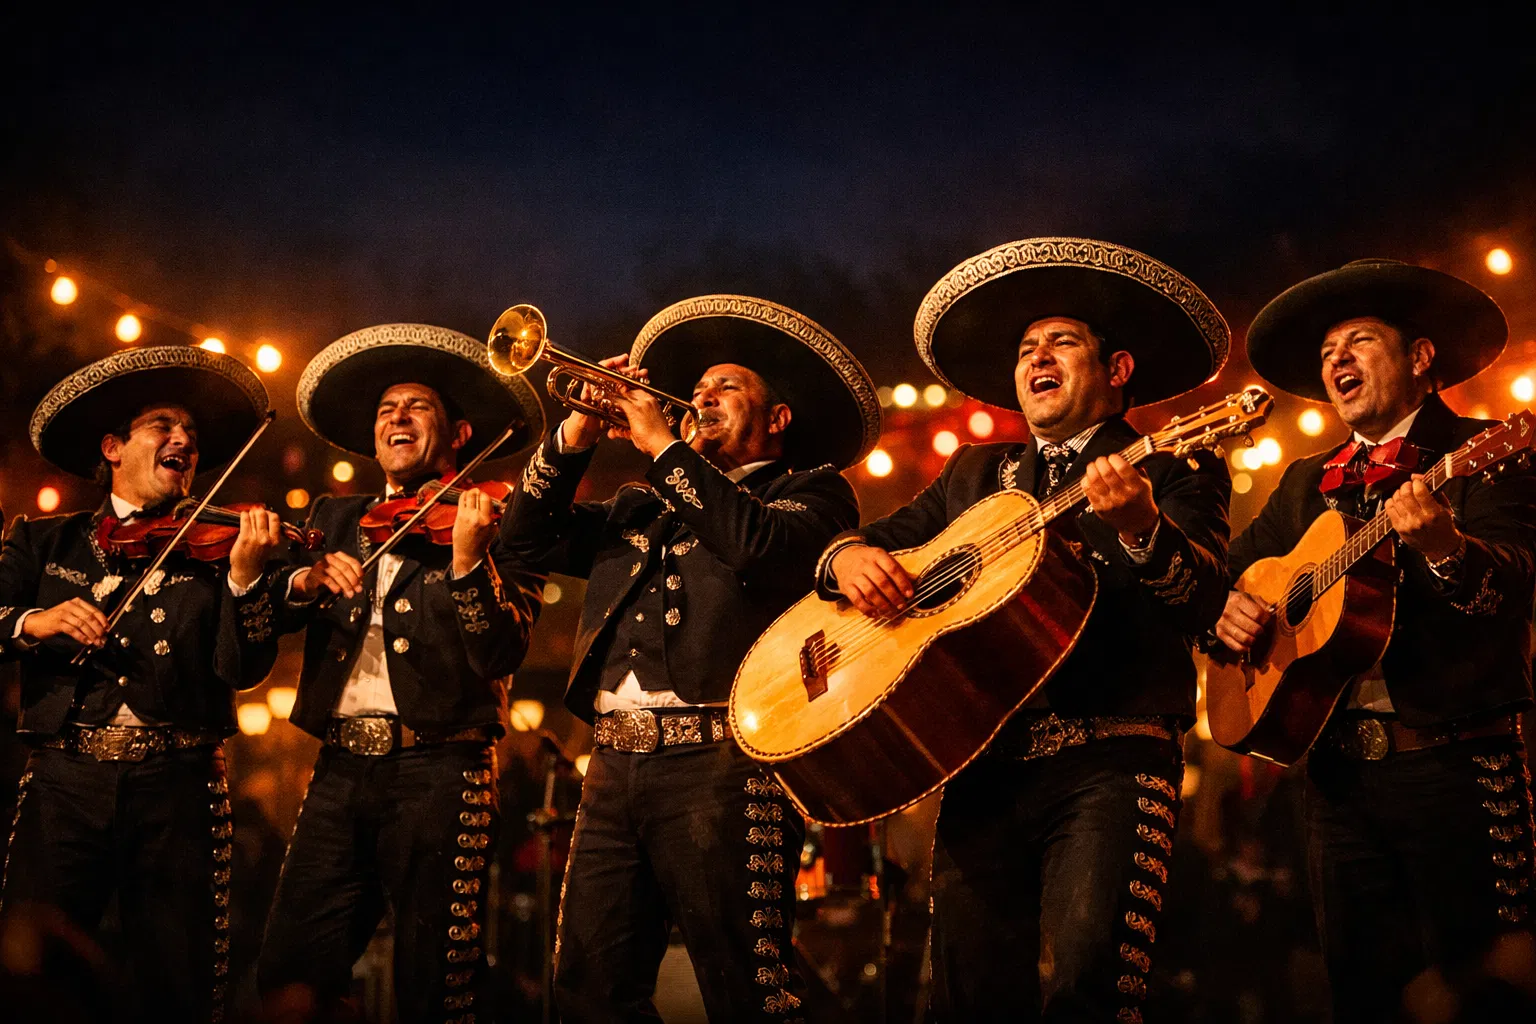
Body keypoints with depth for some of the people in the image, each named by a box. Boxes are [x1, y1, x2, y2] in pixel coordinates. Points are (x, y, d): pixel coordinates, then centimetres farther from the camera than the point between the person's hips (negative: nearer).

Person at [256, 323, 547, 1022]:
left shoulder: (497, 527, 2)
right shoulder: (332, 519, 17)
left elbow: (502, 654, -10)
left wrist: (467, 560, -24)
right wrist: (305, 583, -13)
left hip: (438, 773, -4)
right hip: (340, 771, 4)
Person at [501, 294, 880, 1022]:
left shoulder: (812, 491, 8)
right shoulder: (640, 506, 25)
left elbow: (759, 545, -14)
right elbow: (529, 537, 19)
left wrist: (662, 445, -6)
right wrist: (576, 435, 7)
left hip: (719, 764, -6)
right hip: (615, 764, 6)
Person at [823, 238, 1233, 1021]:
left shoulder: (1173, 467, 7)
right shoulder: (975, 473, 22)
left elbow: (1201, 603, -7)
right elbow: (883, 537, 23)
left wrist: (1141, 527, -27)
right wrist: (849, 556, -2)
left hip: (1109, 759, -4)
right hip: (984, 771, 4)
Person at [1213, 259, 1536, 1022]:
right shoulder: (1308, 483, 16)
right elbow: (1236, 566, 21)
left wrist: (1443, 546, -38)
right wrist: (1230, 609, -1)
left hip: (1456, 767, -5)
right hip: (1339, 771, 5)